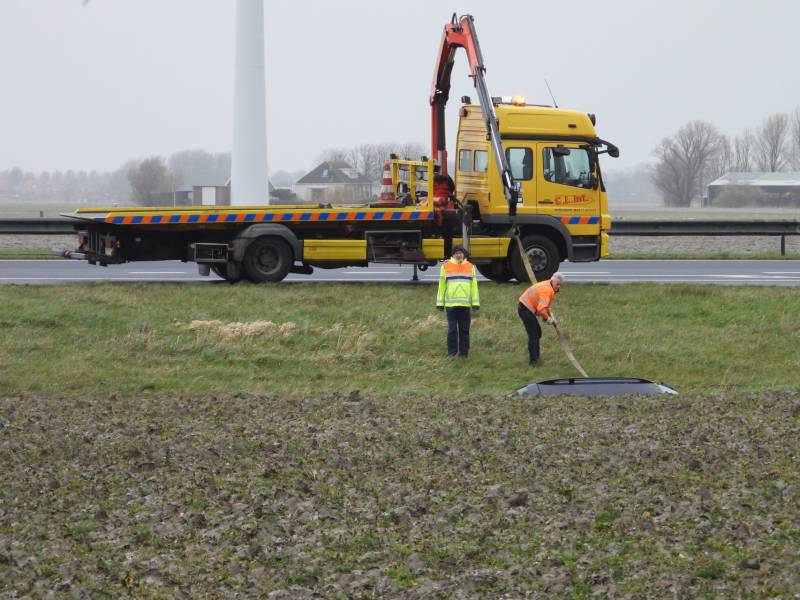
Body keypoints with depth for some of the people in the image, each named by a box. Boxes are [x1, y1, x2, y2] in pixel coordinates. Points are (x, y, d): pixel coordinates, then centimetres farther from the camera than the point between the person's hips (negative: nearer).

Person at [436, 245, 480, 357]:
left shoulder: (470, 267, 10)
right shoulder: (446, 266, 6)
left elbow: (474, 286, 9)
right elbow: (442, 285, 7)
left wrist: (475, 303, 3)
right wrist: (440, 303, 4)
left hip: (465, 304, 1)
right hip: (450, 304, -1)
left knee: (464, 329, 4)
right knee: (452, 329, -3)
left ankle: (464, 352, 11)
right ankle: (451, 351, 4)